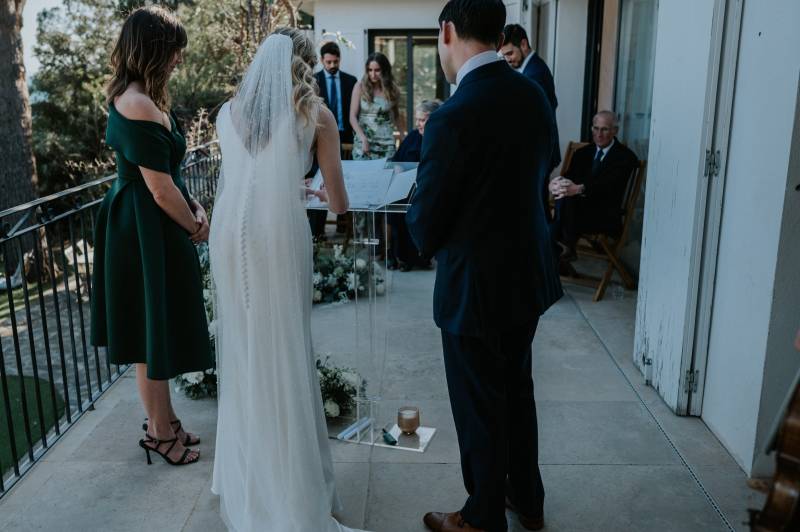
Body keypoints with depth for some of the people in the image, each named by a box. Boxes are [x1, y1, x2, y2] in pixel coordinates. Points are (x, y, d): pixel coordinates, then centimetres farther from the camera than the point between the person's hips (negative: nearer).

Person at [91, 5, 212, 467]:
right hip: (149, 230, -10)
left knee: (153, 328, 20)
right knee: (154, 330, 5)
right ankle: (160, 432, 24)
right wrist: (196, 226, -6)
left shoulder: (130, 97, 9)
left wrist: (193, 206, 4)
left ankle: (164, 417, 37)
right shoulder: (140, 108, -24)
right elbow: (161, 191, -23)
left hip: (137, 224, 10)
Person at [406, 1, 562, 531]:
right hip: (528, 273, 8)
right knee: (517, 387, 24)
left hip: (476, 287, -7)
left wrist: (423, 223, 4)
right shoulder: (535, 96, -2)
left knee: (480, 407, 11)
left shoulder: (453, 118, -25)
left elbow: (425, 229, -18)